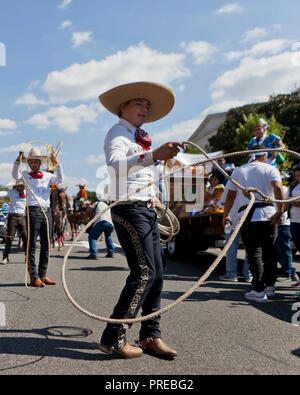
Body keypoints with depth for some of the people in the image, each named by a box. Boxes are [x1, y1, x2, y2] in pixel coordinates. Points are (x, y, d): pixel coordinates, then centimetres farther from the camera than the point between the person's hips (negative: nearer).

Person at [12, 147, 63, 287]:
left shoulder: (47, 175, 17)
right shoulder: (26, 175, 10)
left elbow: (59, 180, 1)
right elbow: (15, 175, -8)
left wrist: (57, 163, -8)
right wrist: (18, 160, -22)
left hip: (47, 211, 4)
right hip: (33, 211, -4)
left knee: (46, 245, 6)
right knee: (32, 245, -4)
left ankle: (42, 275, 14)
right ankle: (34, 277, -1)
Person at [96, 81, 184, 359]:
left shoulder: (139, 138, 23)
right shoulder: (117, 134, -7)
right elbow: (115, 163, -30)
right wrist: (153, 155, -45)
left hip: (147, 210, 9)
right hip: (128, 210, -9)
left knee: (156, 273, 6)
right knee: (144, 273, -16)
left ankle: (150, 336, 15)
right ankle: (113, 338, -9)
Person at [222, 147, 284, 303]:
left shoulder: (238, 171, 12)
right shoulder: (270, 169, 7)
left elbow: (230, 196, 11)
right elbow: (278, 188, -12)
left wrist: (225, 215, 22)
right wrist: (280, 211, -10)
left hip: (247, 218, 0)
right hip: (268, 216, 0)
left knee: (254, 255, 2)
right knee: (270, 253, 13)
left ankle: (259, 291, -3)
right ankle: (270, 287, 21)